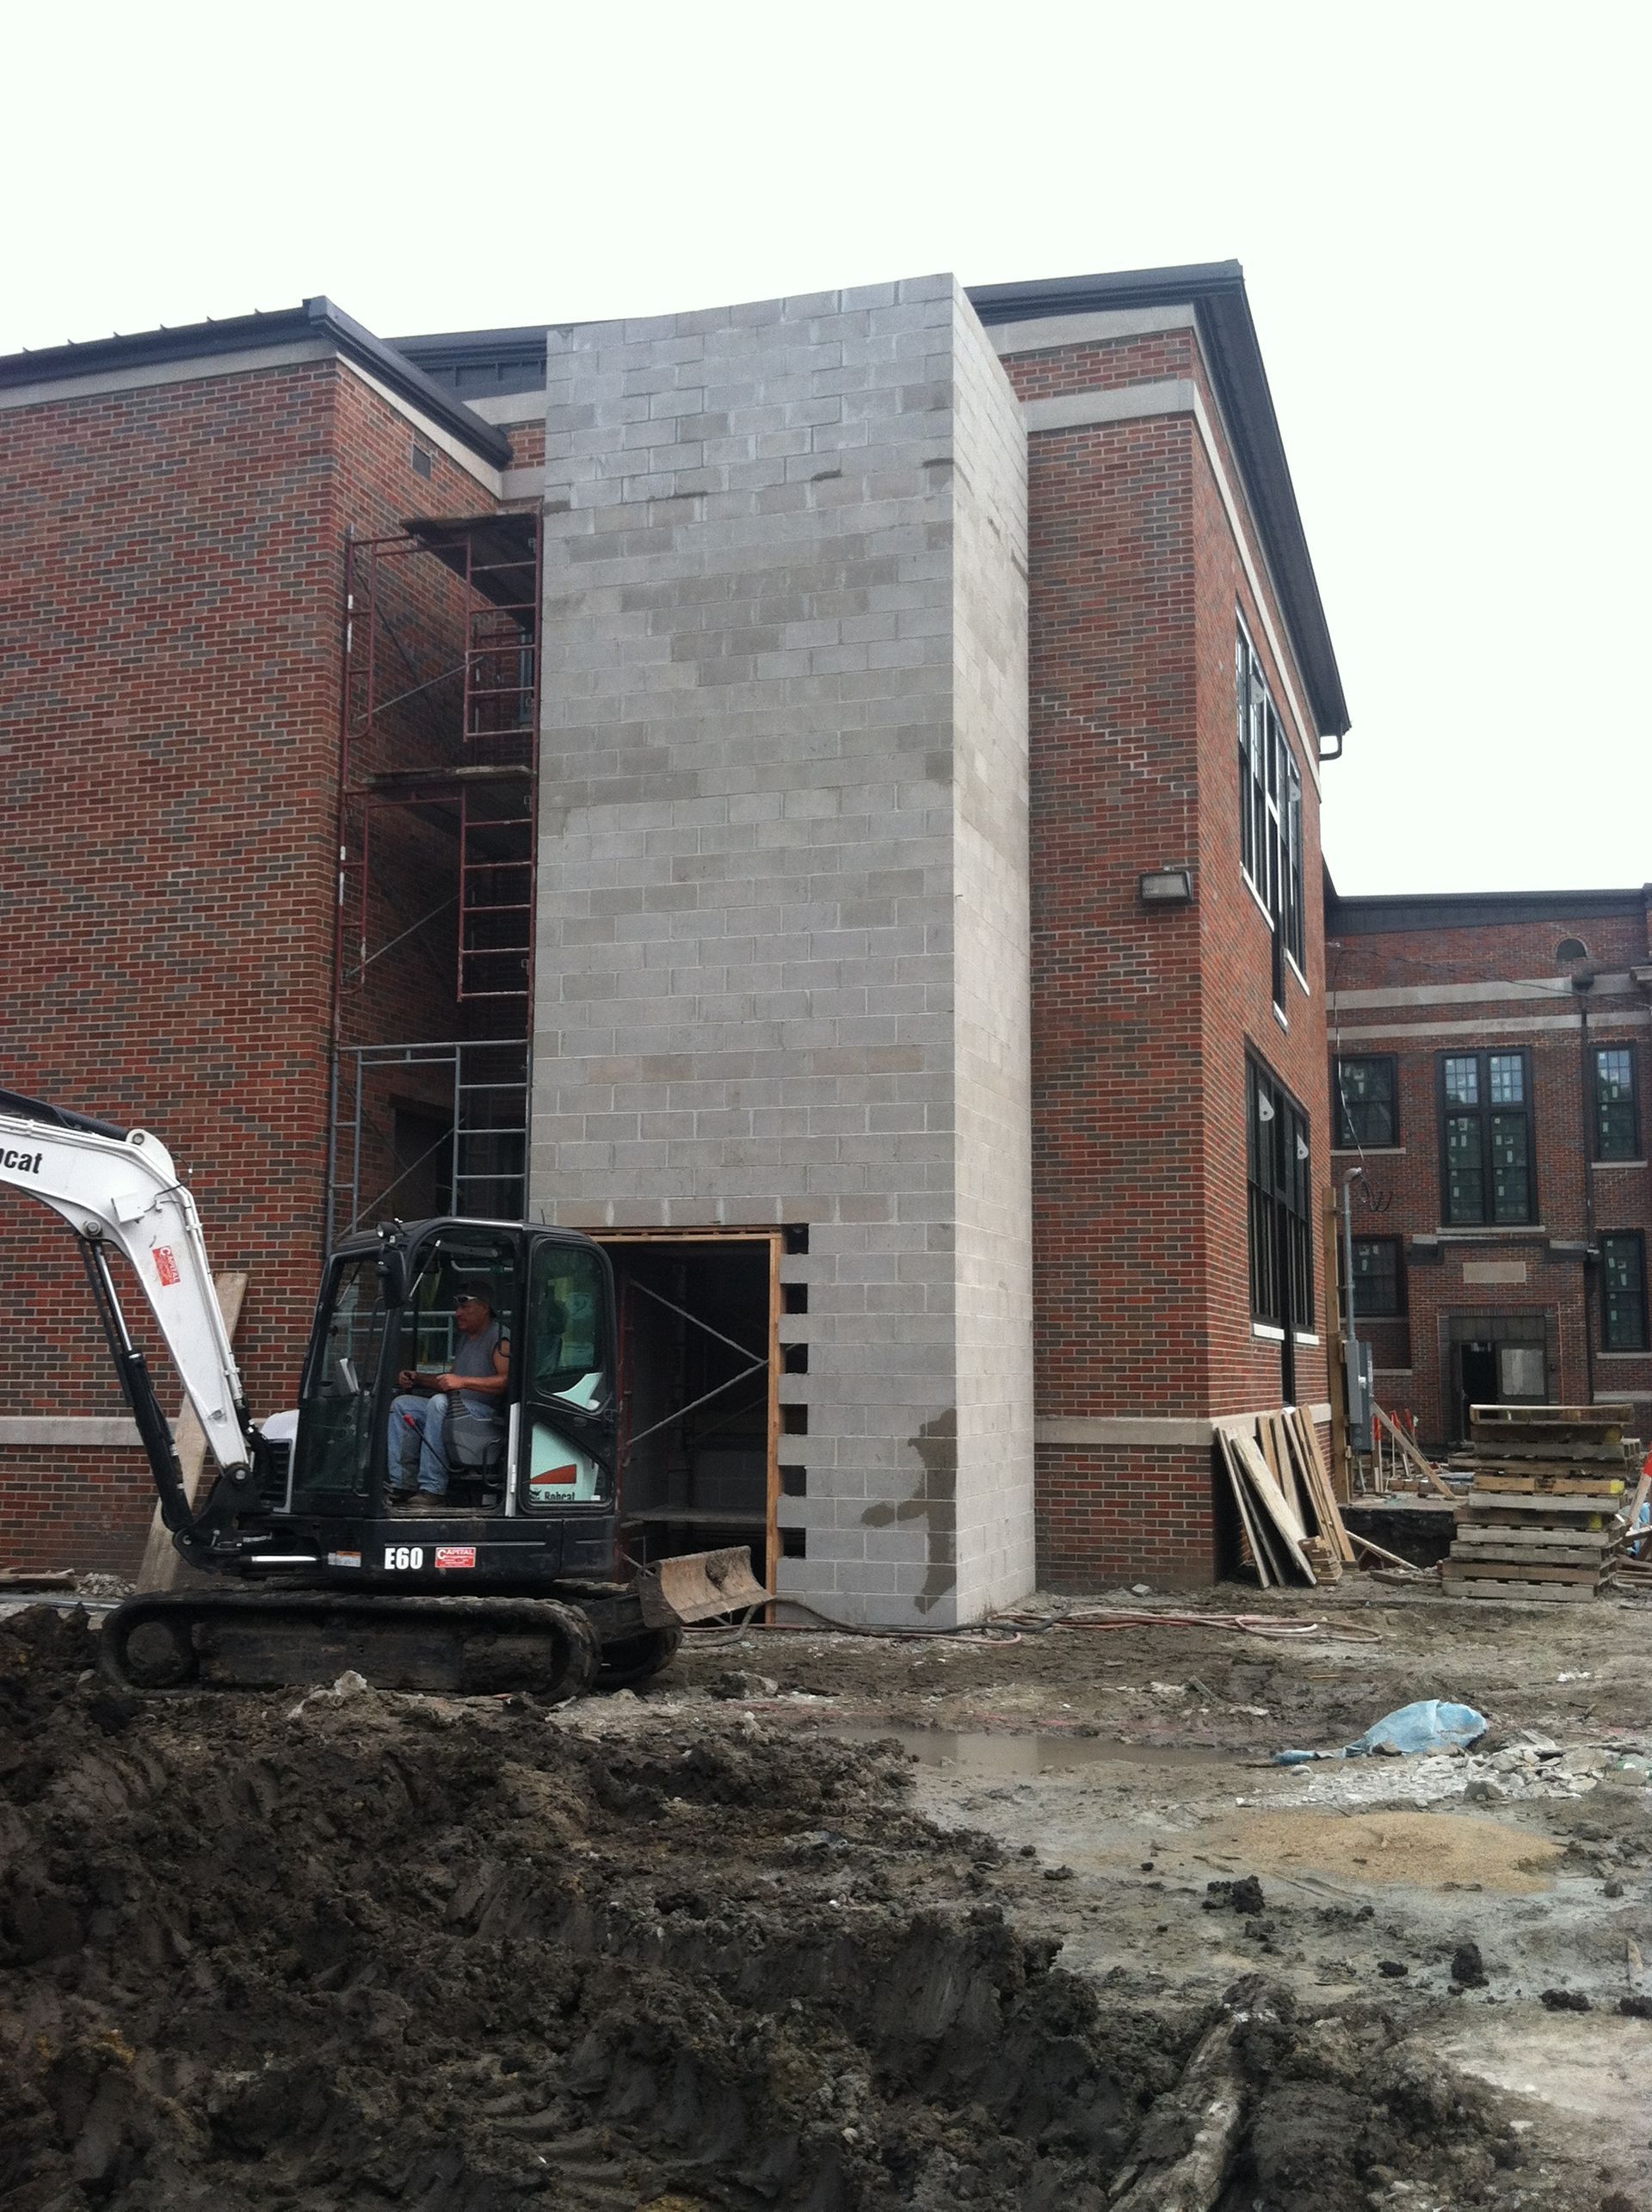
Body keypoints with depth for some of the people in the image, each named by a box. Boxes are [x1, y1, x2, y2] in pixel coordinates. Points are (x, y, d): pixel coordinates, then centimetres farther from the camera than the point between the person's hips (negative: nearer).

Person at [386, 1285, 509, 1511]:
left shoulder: (500, 1337, -6)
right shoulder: (466, 1338, 24)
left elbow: (508, 1380, -20)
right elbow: (449, 1381, 31)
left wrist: (463, 1382, -24)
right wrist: (417, 1378, 15)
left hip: (488, 1413, -10)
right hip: (459, 1409, 10)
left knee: (439, 1403, -34)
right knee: (402, 1405, 1)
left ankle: (433, 1491, -36)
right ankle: (402, 1483, -12)